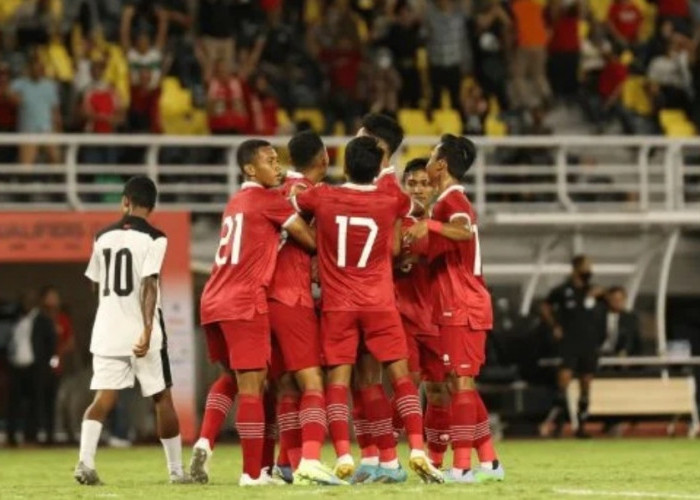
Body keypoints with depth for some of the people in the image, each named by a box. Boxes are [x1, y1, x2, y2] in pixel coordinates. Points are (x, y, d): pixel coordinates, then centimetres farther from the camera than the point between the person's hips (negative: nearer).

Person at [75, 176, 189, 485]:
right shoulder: (153, 239, -7)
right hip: (141, 332, -3)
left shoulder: (104, 237, 8)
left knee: (103, 398, -1)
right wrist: (148, 330, -23)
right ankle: (176, 470, 14)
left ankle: (85, 462, -22)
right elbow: (149, 285, -18)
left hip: (107, 331, 3)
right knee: (162, 398, 8)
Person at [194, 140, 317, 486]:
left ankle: (205, 441, 3)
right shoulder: (268, 199, -3)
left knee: (231, 377, 23)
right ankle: (253, 473, -4)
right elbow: (308, 239, -4)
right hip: (244, 304, -8)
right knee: (251, 386, -4)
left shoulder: (235, 202, 22)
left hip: (213, 302, 8)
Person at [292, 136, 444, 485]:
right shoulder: (391, 202, -2)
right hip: (379, 303, 0)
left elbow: (290, 203, 18)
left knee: (338, 378, 1)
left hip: (337, 304, 0)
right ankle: (417, 450, -11)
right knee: (400, 375, 3)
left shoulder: (321, 198, -3)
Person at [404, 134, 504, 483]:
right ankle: (489, 462, 14)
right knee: (463, 383, 12)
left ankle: (461, 466, -14)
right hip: (463, 306, 10)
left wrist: (430, 225, -47)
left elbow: (465, 231, -34)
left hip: (460, 309, -10)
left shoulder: (451, 200, -11)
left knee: (460, 381, -11)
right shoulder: (453, 201, 20)